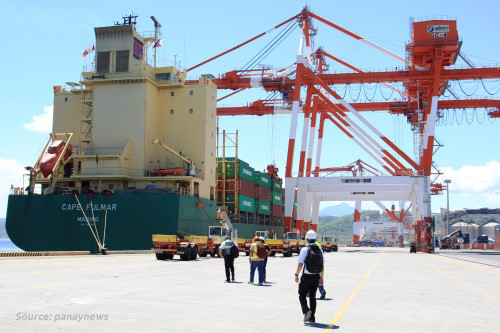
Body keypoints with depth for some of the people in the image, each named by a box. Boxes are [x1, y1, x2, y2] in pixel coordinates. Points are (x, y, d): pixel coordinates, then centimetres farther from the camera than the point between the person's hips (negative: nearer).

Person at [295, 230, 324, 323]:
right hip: (316, 277, 4)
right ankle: (312, 318, 14)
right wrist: (322, 277, 15)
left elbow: (300, 264, -13)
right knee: (312, 297, 14)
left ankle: (306, 311, -13)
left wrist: (296, 275, -2)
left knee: (302, 295, 10)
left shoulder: (305, 249, -11)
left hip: (306, 277, -4)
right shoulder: (320, 250, 3)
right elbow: (322, 266, 7)